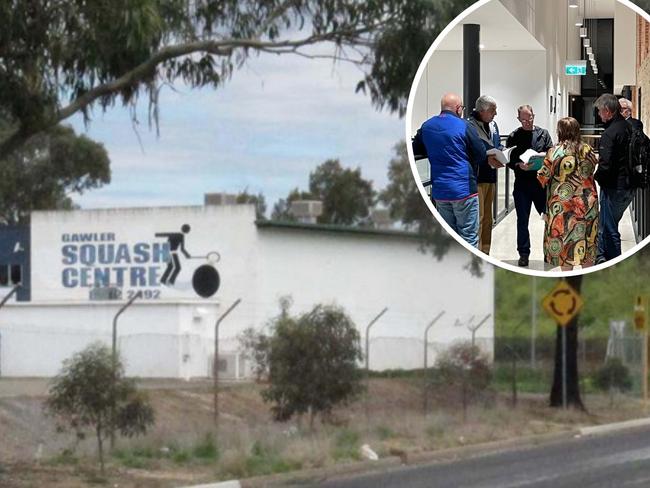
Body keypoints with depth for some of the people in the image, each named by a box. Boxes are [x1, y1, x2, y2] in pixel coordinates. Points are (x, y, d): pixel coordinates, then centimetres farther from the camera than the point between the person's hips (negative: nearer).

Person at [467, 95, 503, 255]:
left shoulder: (492, 125, 13)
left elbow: (498, 145, 23)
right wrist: (487, 160, -25)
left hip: (490, 177, 9)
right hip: (476, 178, -9)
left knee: (487, 218, 15)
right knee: (477, 218, -11)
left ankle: (485, 253, 23)